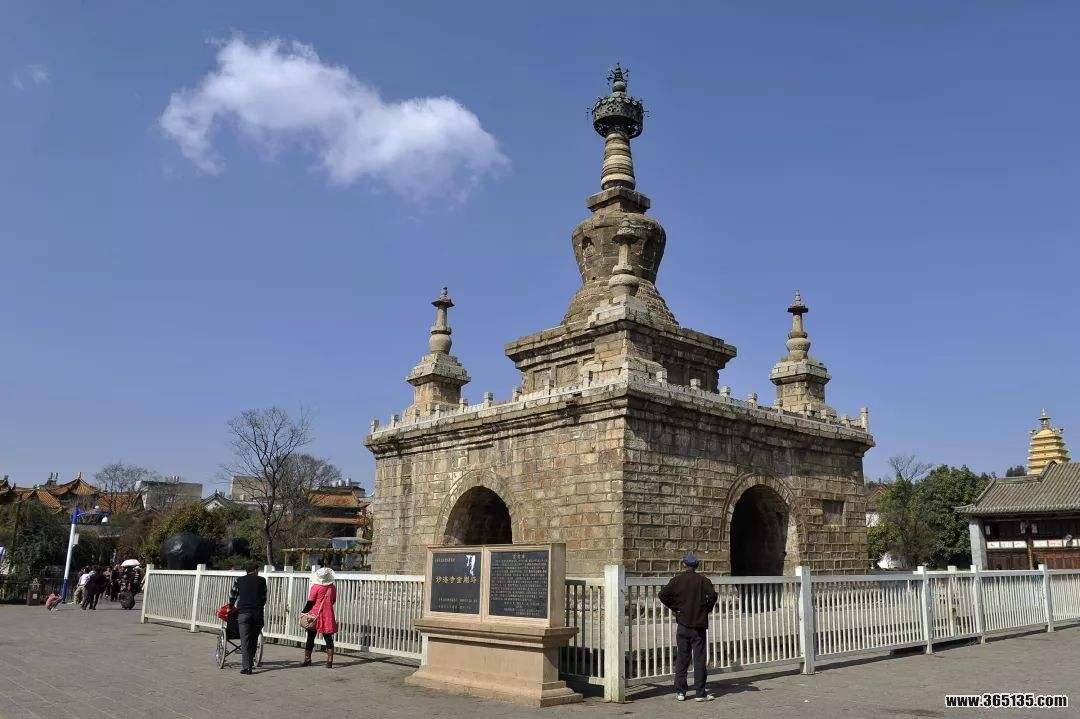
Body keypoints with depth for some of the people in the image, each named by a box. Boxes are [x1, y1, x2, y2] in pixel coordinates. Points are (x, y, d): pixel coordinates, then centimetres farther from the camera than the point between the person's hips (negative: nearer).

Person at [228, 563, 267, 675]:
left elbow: (232, 595, 17)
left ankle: (246, 667, -10)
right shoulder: (261, 580, 11)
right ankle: (250, 661, 15)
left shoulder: (239, 580, 12)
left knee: (245, 640, -3)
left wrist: (231, 608, 33)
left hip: (243, 612, 0)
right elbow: (264, 597, 13)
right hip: (258, 612, 1)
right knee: (254, 639, 13)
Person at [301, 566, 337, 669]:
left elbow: (310, 602, -10)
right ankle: (329, 661, 0)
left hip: (315, 615, -3)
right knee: (328, 639, 5)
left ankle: (307, 659, 15)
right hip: (328, 616, 3)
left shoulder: (315, 587, -10)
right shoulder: (332, 588, 1)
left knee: (310, 638, 9)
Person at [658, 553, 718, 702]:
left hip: (683, 623, 1)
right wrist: (706, 609, -2)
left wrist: (675, 608, 2)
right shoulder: (703, 580, -1)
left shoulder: (676, 580, 1)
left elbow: (663, 595, -9)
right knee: (699, 658, 3)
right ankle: (700, 693, 3)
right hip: (699, 624, -1)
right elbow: (712, 595, -17)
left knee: (681, 658, 8)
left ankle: (680, 691, 10)